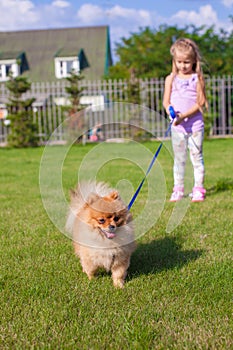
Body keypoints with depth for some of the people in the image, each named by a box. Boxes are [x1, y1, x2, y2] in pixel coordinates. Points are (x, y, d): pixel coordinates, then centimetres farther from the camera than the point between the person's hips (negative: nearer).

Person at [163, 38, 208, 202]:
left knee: (197, 156, 2)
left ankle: (198, 189, 9)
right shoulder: (171, 79, 5)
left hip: (195, 124, -2)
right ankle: (178, 190, 14)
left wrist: (184, 115, -19)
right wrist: (171, 112, -17)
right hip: (177, 126, 2)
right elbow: (166, 101, 4)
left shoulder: (197, 78, -2)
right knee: (179, 159, 8)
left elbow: (200, 103, -8)